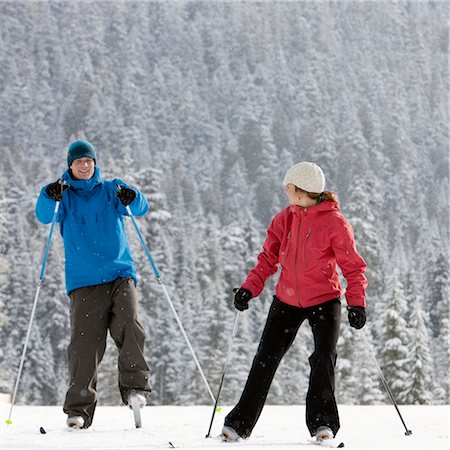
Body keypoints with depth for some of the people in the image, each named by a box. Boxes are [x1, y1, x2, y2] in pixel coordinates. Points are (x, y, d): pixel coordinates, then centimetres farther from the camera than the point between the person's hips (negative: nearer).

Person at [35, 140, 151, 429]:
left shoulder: (111, 190, 13)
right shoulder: (64, 197, 13)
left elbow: (141, 208, 1)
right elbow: (44, 216, -4)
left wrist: (131, 198, -22)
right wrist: (50, 197, -25)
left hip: (120, 274, 0)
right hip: (84, 281, 0)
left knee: (128, 325, -22)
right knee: (84, 341, -8)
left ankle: (135, 386, -11)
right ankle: (79, 409, -6)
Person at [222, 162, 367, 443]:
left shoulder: (335, 222, -13)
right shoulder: (285, 219, 2)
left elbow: (353, 266, -11)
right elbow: (269, 258, 7)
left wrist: (357, 303, -21)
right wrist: (250, 288, -6)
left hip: (324, 300, -4)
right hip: (287, 301, 4)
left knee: (324, 358, -16)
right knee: (265, 359, 3)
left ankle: (323, 423, -5)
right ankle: (240, 423, 9)